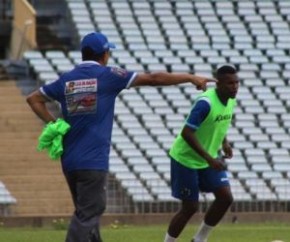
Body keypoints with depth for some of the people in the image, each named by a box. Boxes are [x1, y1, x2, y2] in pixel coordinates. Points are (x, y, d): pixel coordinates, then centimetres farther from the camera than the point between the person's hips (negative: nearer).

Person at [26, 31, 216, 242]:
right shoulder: (107, 75, -4)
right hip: (92, 162, -6)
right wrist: (191, 78, 5)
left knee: (87, 211, 18)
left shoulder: (66, 79, 10)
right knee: (87, 214, -7)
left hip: (69, 161, 6)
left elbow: (33, 99, 15)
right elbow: (153, 79, -2)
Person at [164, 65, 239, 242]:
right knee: (190, 207, -3)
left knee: (225, 198, -6)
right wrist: (209, 159, -31)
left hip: (210, 157, 7)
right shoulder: (205, 103, -28)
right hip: (186, 159, -7)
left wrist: (224, 143, 1)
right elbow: (187, 133, -29)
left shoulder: (231, 101, -3)